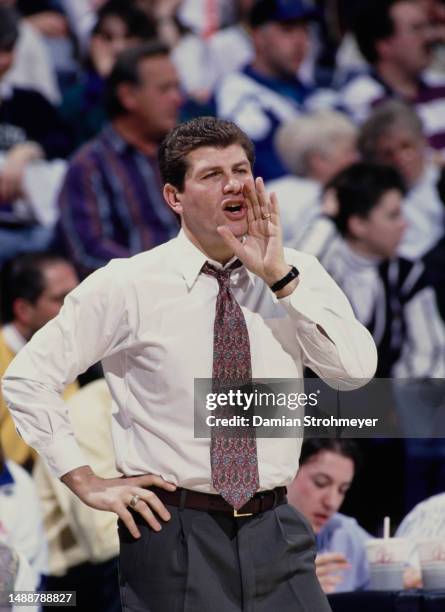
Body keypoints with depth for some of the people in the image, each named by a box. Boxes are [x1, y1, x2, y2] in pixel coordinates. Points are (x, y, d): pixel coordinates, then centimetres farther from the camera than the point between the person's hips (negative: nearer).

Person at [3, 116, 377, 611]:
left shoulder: (298, 277, 4)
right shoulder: (128, 285, -3)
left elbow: (358, 368, -10)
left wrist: (282, 278, -15)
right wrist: (86, 483, -3)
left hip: (275, 534, 2)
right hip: (173, 532, -2)